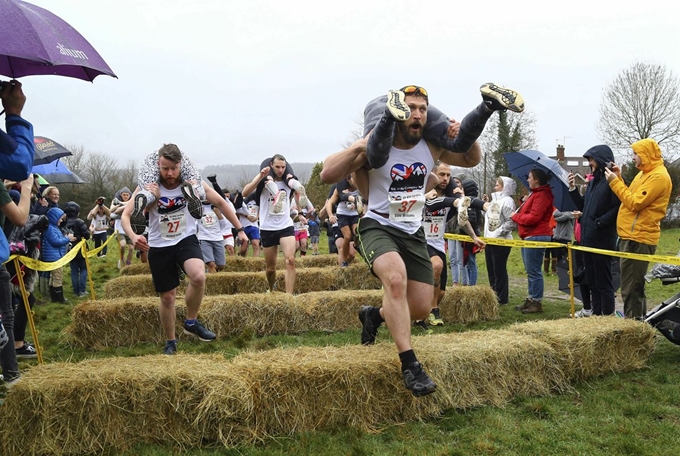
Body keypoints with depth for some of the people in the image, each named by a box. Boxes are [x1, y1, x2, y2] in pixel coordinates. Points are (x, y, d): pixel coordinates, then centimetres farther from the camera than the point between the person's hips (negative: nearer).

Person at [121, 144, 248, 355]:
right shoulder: (148, 187, -14)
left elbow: (220, 203, 2)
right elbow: (125, 215, -13)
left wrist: (239, 229, 3)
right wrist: (133, 236, -34)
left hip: (186, 240, 0)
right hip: (159, 247, 0)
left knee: (199, 276, -31)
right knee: (167, 297, 8)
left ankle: (191, 322, -6)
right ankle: (170, 342, 30)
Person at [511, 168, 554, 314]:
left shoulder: (541, 195, -14)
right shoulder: (536, 194, 21)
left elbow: (533, 217, -21)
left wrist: (516, 216, -8)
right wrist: (518, 215, 2)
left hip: (536, 237, -11)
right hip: (530, 236, 11)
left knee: (534, 271, -8)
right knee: (531, 271, 14)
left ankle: (537, 302, -3)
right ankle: (531, 300, 20)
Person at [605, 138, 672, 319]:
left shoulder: (658, 176, -14)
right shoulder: (644, 174, 19)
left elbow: (635, 203, -20)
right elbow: (630, 197, 17)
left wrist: (614, 182, -14)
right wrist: (619, 178, 9)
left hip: (638, 239, -10)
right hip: (631, 236, 10)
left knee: (631, 288, -8)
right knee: (634, 287, 16)